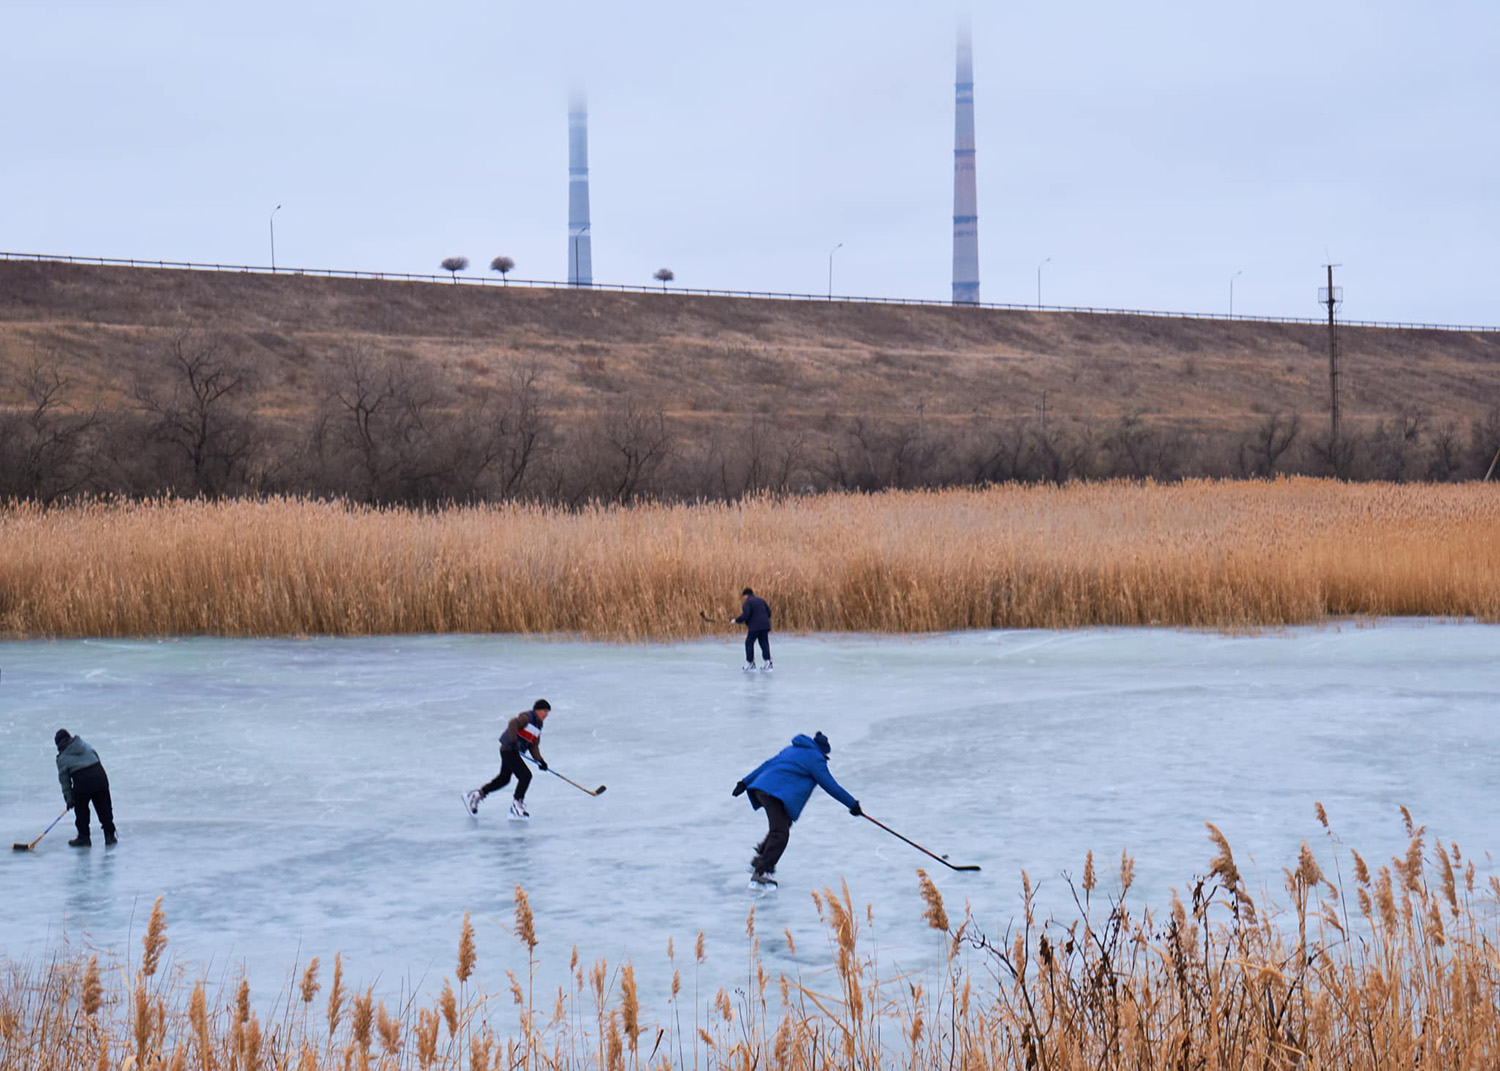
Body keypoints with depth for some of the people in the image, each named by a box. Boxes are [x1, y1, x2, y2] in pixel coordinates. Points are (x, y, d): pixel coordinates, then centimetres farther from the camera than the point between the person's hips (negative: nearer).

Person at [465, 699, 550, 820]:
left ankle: (477, 795, 29)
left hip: (513, 752, 10)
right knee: (525, 775, -14)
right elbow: (513, 723, -28)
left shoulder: (537, 725, 16)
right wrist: (513, 741, -36)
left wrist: (540, 760, 2)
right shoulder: (527, 717, -11)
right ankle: (516, 804, -6)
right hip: (508, 750, -10)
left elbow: (534, 746, 15)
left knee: (503, 779, 18)